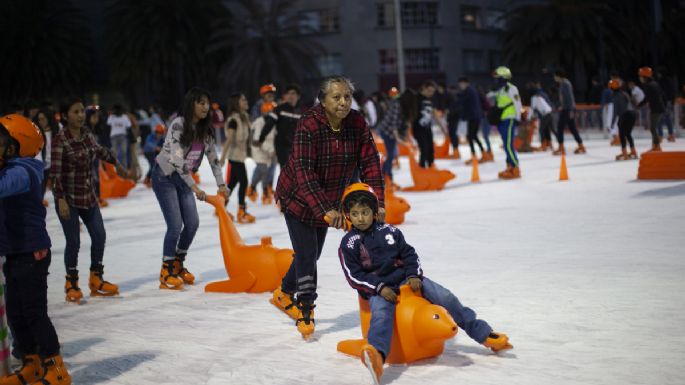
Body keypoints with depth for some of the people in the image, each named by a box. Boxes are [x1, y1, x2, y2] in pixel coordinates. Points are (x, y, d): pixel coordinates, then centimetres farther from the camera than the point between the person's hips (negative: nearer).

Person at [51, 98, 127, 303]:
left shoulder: (86, 134, 3)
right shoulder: (60, 139, -16)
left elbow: (100, 150, 23)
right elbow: (55, 172, -19)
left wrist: (117, 164, 35)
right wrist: (61, 200, -24)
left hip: (88, 196, 6)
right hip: (68, 198, -6)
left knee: (99, 236, 4)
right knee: (73, 241, -5)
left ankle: (96, 280, 20)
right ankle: (71, 284, 13)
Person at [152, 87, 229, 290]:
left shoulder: (205, 129, 0)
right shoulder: (178, 125, -23)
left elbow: (213, 157, 3)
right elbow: (177, 159, -29)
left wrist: (221, 185, -5)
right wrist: (194, 187, -32)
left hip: (183, 177, 7)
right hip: (165, 176, -7)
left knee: (192, 223, 3)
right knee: (175, 225, -13)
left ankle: (178, 265, 22)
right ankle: (166, 273, -1)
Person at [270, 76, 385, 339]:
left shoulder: (358, 123, -14)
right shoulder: (309, 125, -28)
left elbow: (370, 163, -13)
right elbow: (304, 171, -33)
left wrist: (377, 203, -24)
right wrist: (326, 210, -42)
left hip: (327, 201, 6)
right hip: (298, 198, -6)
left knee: (312, 254, 17)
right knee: (307, 255, -8)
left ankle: (284, 294, 41)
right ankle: (305, 312, 11)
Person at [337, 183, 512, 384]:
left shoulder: (389, 231, 7)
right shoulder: (348, 243, -2)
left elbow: (409, 254, 12)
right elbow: (354, 276, -6)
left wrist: (414, 276, -7)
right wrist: (380, 288, -18)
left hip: (404, 279, 4)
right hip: (376, 289, -4)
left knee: (445, 296, -10)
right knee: (382, 313, -37)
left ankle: (485, 335, 0)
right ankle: (377, 355, -68)